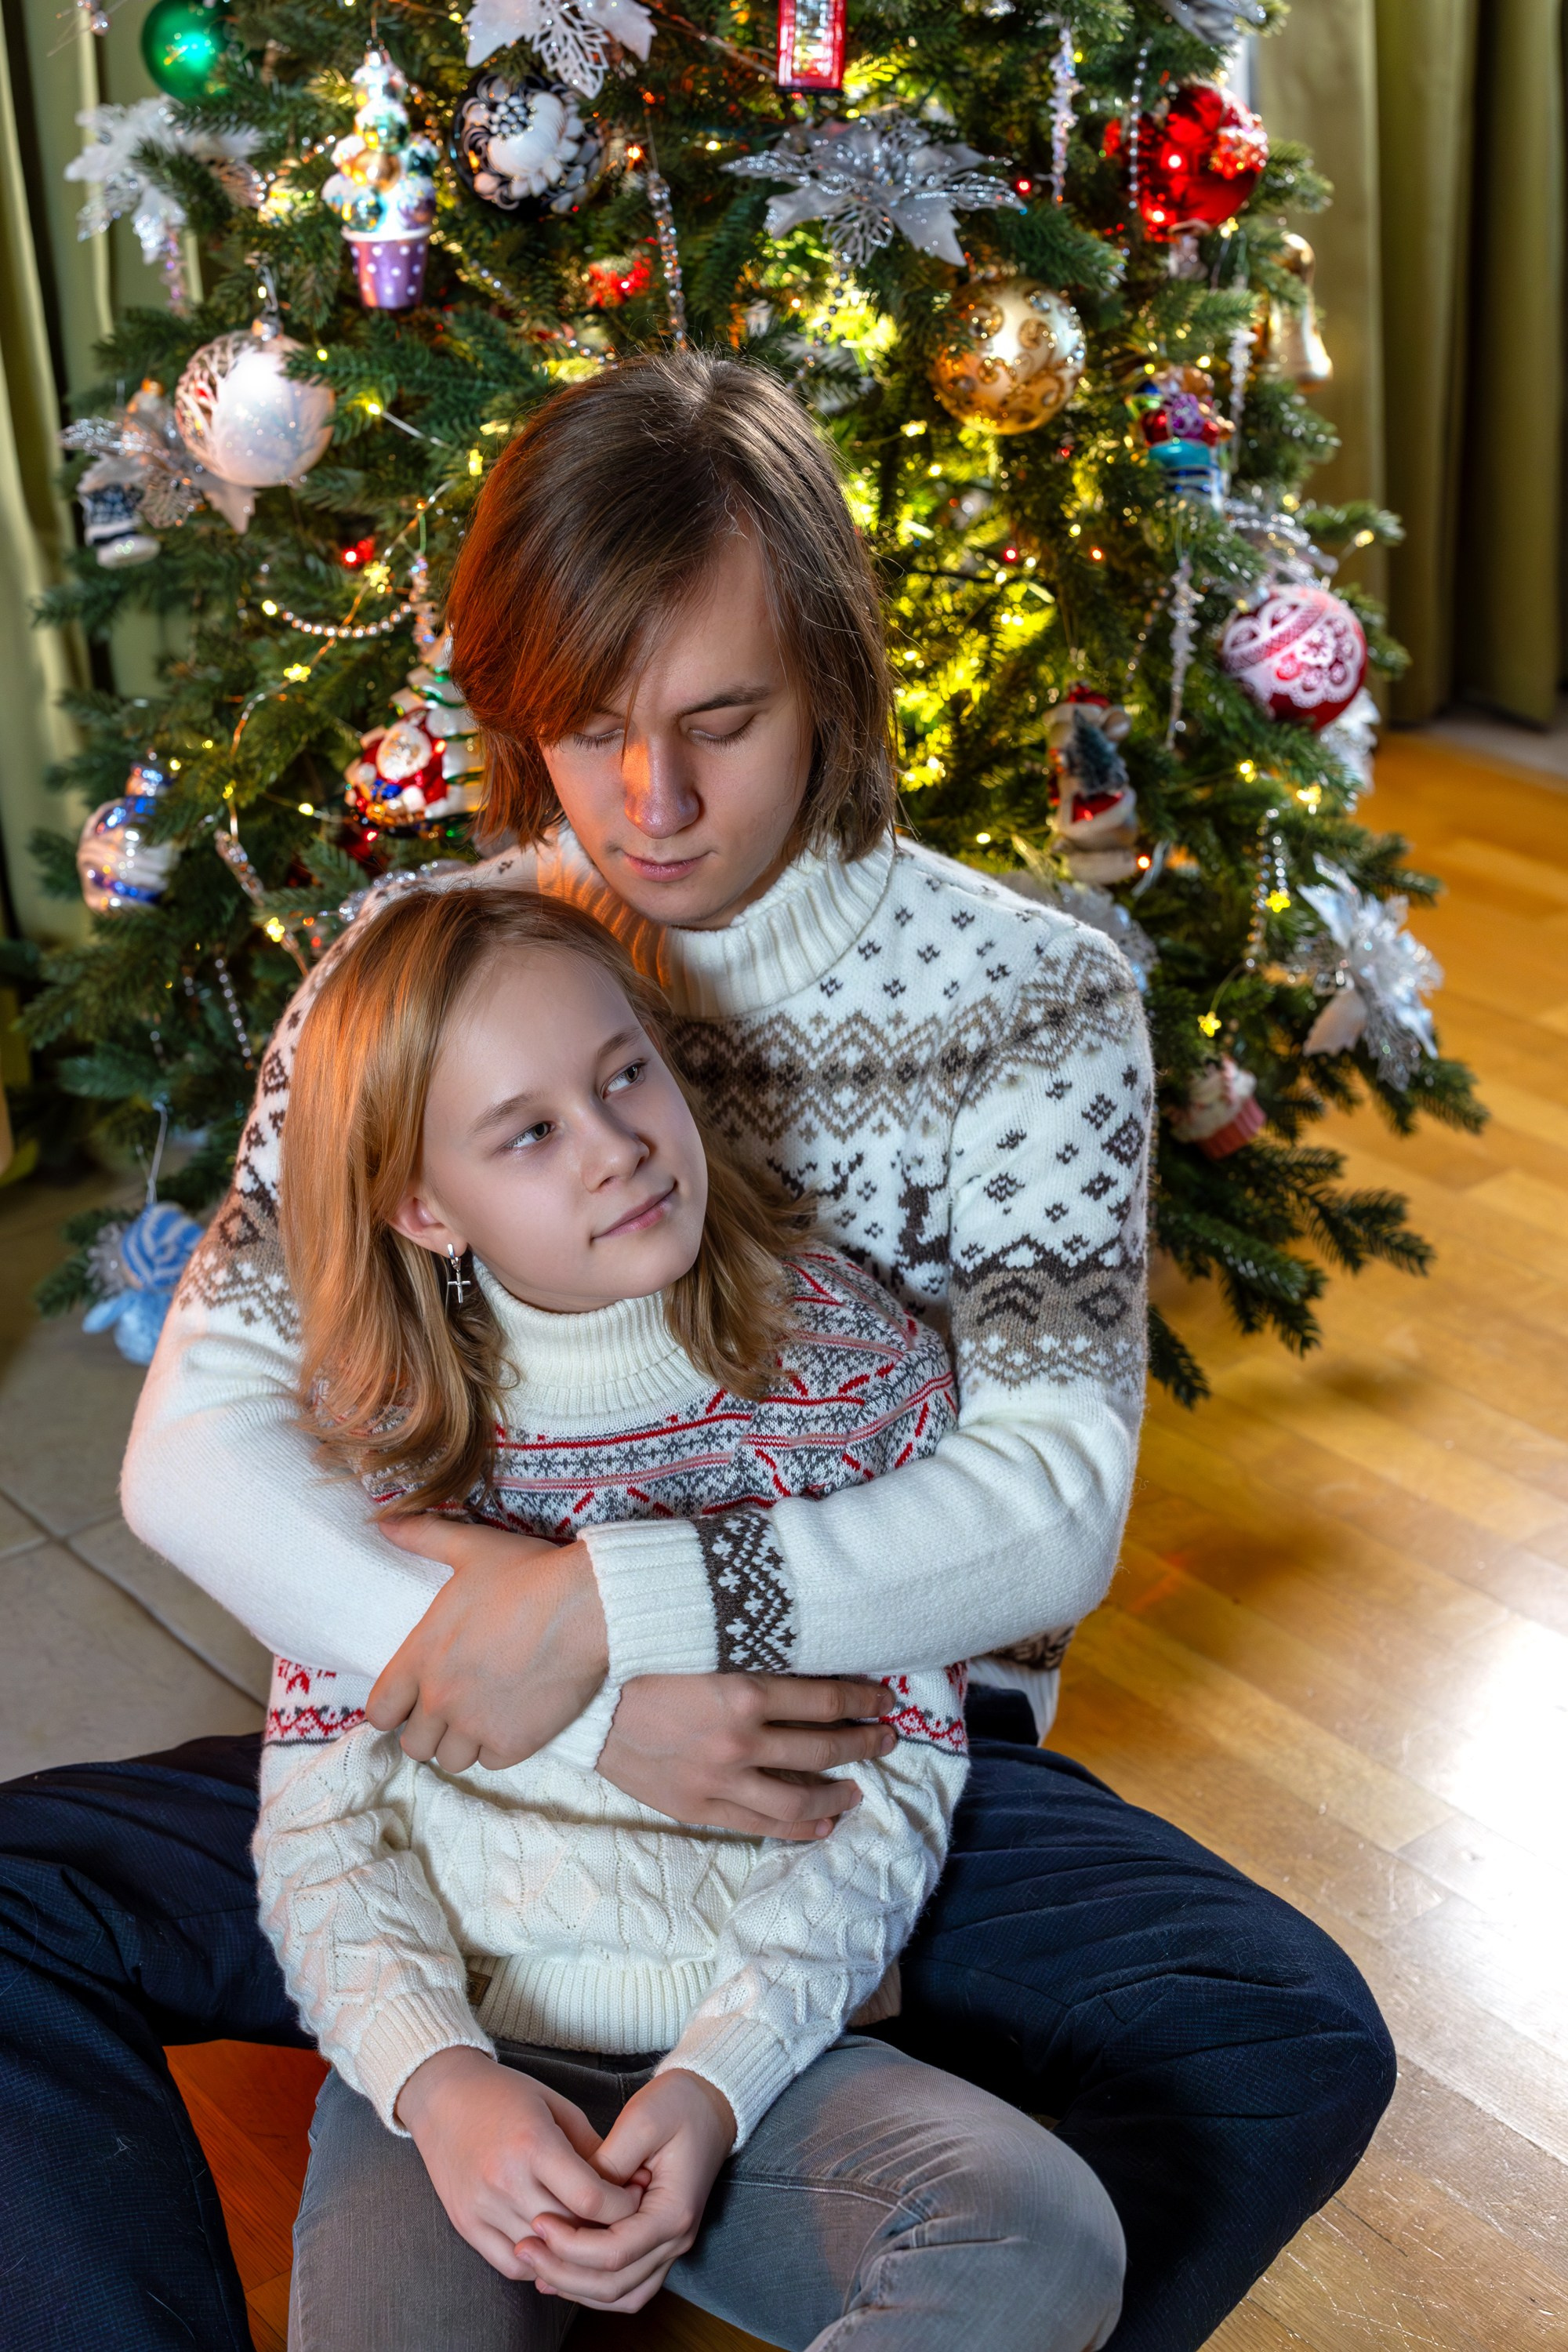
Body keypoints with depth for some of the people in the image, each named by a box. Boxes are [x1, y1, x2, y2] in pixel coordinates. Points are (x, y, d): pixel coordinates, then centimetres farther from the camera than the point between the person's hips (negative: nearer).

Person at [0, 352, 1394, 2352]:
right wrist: (585, 1708, -22)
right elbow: (194, 1448, -8)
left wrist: (604, 1602, -26)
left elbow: (1054, 1501, -14)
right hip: (462, 1758, 2)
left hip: (872, 1749, -1)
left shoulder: (1030, 993, -6)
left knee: (1291, 2050, -27)